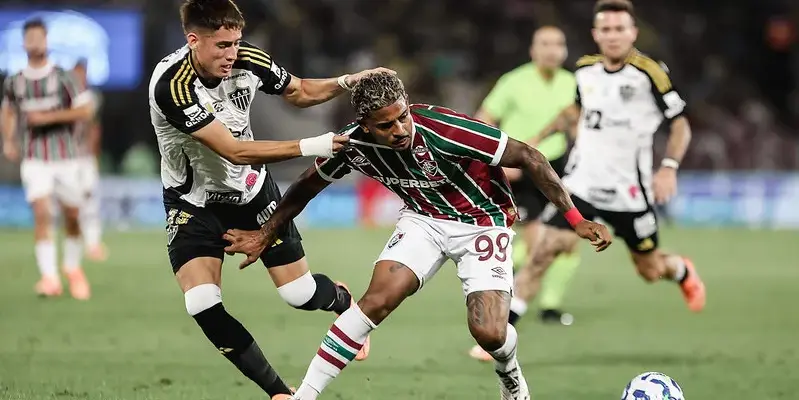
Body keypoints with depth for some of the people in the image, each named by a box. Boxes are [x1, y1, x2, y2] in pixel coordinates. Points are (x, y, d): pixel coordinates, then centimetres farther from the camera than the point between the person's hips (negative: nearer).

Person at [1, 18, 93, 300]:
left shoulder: (62, 77, -4)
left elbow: (85, 111, -8)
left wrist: (48, 117, -16)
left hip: (65, 157, -1)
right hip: (33, 158, 1)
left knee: (72, 216, 7)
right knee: (42, 213, -17)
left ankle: (72, 268, 32)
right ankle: (49, 278, -21)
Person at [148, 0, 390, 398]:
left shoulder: (247, 60, -18)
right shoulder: (171, 85, -32)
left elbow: (299, 92, 4)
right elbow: (234, 151, -33)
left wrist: (349, 82, -15)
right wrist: (310, 146, -36)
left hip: (252, 191, 3)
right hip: (195, 204, -3)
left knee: (301, 294, 3)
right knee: (203, 307, -20)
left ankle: (343, 300, 40)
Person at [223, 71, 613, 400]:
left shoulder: (443, 131, -35)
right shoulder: (354, 144, -20)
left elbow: (528, 157, -27)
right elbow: (308, 186, 3)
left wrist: (577, 220, -27)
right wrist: (265, 235, 11)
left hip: (482, 223, -3)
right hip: (424, 219, 3)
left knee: (488, 332, -16)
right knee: (378, 299, -17)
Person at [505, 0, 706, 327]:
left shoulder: (649, 73, -13)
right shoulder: (586, 69, 1)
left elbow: (680, 126, -6)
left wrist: (669, 168, -20)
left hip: (628, 188, -3)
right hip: (582, 181, 3)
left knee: (651, 271, 11)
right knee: (549, 246, -17)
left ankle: (683, 272, 49)